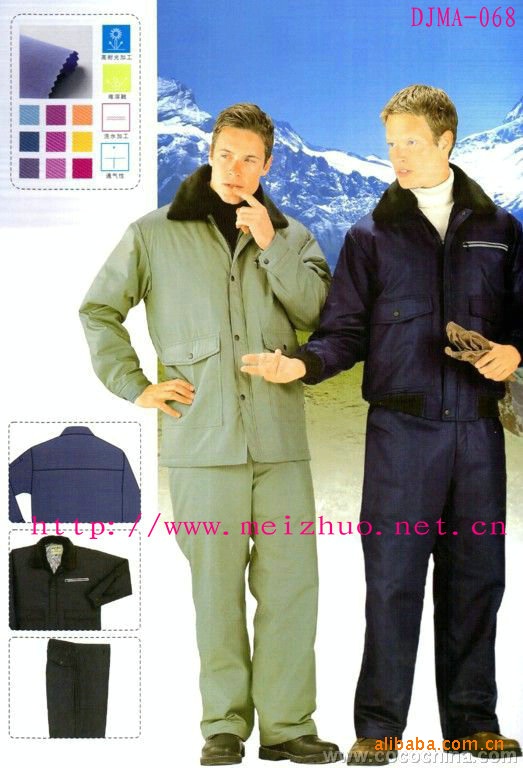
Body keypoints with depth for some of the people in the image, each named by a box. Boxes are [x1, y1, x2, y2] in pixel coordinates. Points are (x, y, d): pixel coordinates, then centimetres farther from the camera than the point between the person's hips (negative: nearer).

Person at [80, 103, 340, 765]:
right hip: (202, 438, -2)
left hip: (280, 437, 2)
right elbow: (97, 311, 13)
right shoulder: (155, 235, 9)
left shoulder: (292, 237, 15)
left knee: (291, 580, -1)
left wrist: (271, 248, -8)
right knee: (216, 585, 1)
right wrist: (134, 386, 4)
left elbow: (323, 313, 0)